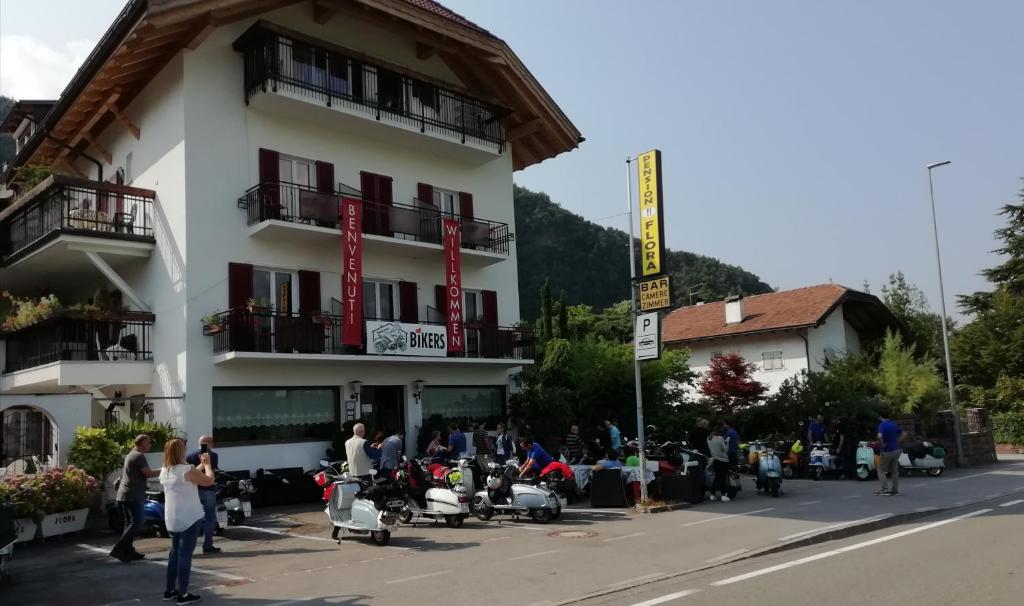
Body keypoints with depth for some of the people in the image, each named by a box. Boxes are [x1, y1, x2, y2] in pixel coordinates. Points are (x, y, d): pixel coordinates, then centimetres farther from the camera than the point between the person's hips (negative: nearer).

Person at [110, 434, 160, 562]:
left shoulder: (131, 454, 19)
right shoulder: (139, 456, -12)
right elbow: (149, 473, -14)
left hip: (124, 495, 10)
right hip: (133, 496, -10)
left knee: (130, 523, 12)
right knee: (136, 524, -10)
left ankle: (128, 551, 13)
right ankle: (118, 549, -16)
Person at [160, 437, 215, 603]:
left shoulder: (165, 471, 6)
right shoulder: (186, 470, -19)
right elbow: (209, 480, -10)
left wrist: (201, 464, 21)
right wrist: (207, 463, 4)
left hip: (171, 520, 8)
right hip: (189, 519, -8)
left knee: (175, 552, 18)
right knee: (185, 554, -3)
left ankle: (170, 590, 24)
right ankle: (182, 594, 1)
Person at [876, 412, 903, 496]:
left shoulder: (882, 425, -16)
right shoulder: (894, 424, 6)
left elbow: (880, 436, -33)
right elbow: (902, 433, 17)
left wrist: (883, 444, -17)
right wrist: (896, 441, 13)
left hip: (887, 451, -7)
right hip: (896, 450, 7)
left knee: (881, 470, 3)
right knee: (894, 470, 14)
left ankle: (885, 489, -5)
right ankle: (895, 490, 17)